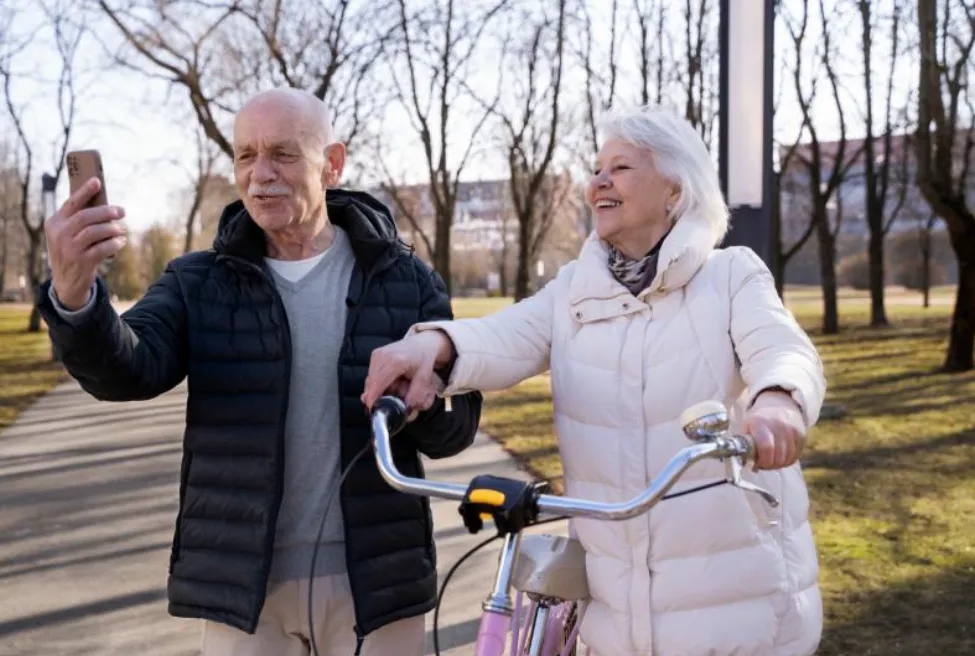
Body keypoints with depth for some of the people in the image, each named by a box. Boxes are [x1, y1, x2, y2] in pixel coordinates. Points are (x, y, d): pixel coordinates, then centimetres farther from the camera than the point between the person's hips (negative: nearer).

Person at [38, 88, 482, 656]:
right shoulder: (199, 284, 1)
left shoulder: (405, 280, 0)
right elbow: (128, 370, -17)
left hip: (372, 580, 0)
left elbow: (454, 430, -3)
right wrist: (74, 296, -37)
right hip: (243, 585, 1)